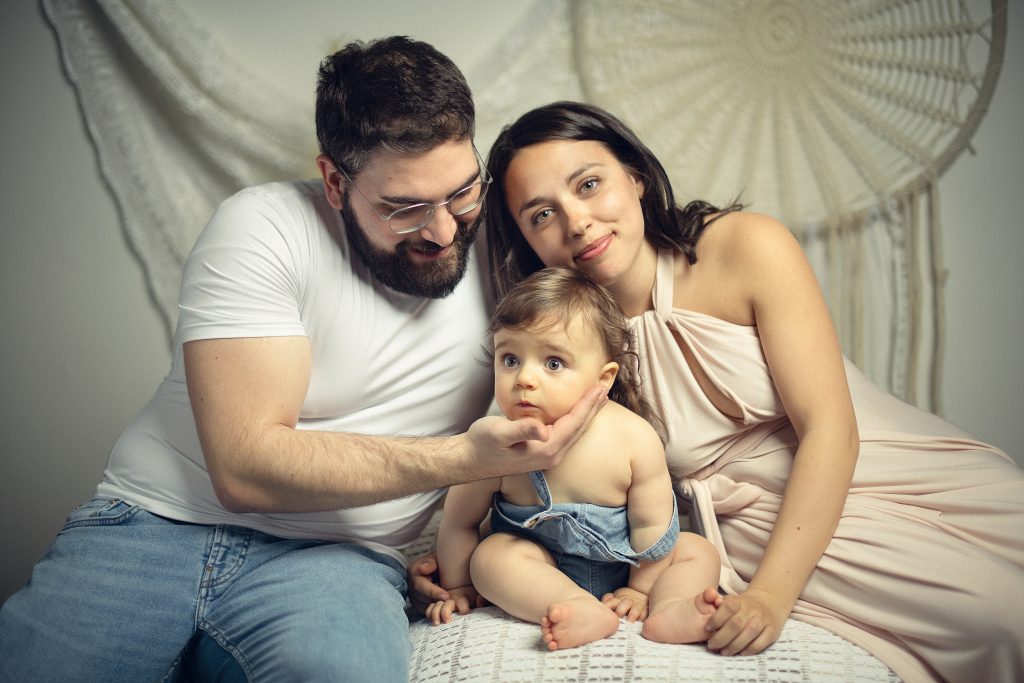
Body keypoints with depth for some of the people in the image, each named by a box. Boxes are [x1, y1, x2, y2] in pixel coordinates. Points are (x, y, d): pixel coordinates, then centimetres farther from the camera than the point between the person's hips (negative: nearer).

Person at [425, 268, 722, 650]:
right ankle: (587, 615, -40)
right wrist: (458, 587, 1)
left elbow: (652, 522, -10)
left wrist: (640, 588, -6)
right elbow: (460, 521, -8)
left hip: (621, 565, 2)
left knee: (699, 552, -10)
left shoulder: (634, 438, -23)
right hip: (542, 566, -1)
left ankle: (668, 612, -34)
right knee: (490, 556, -27)